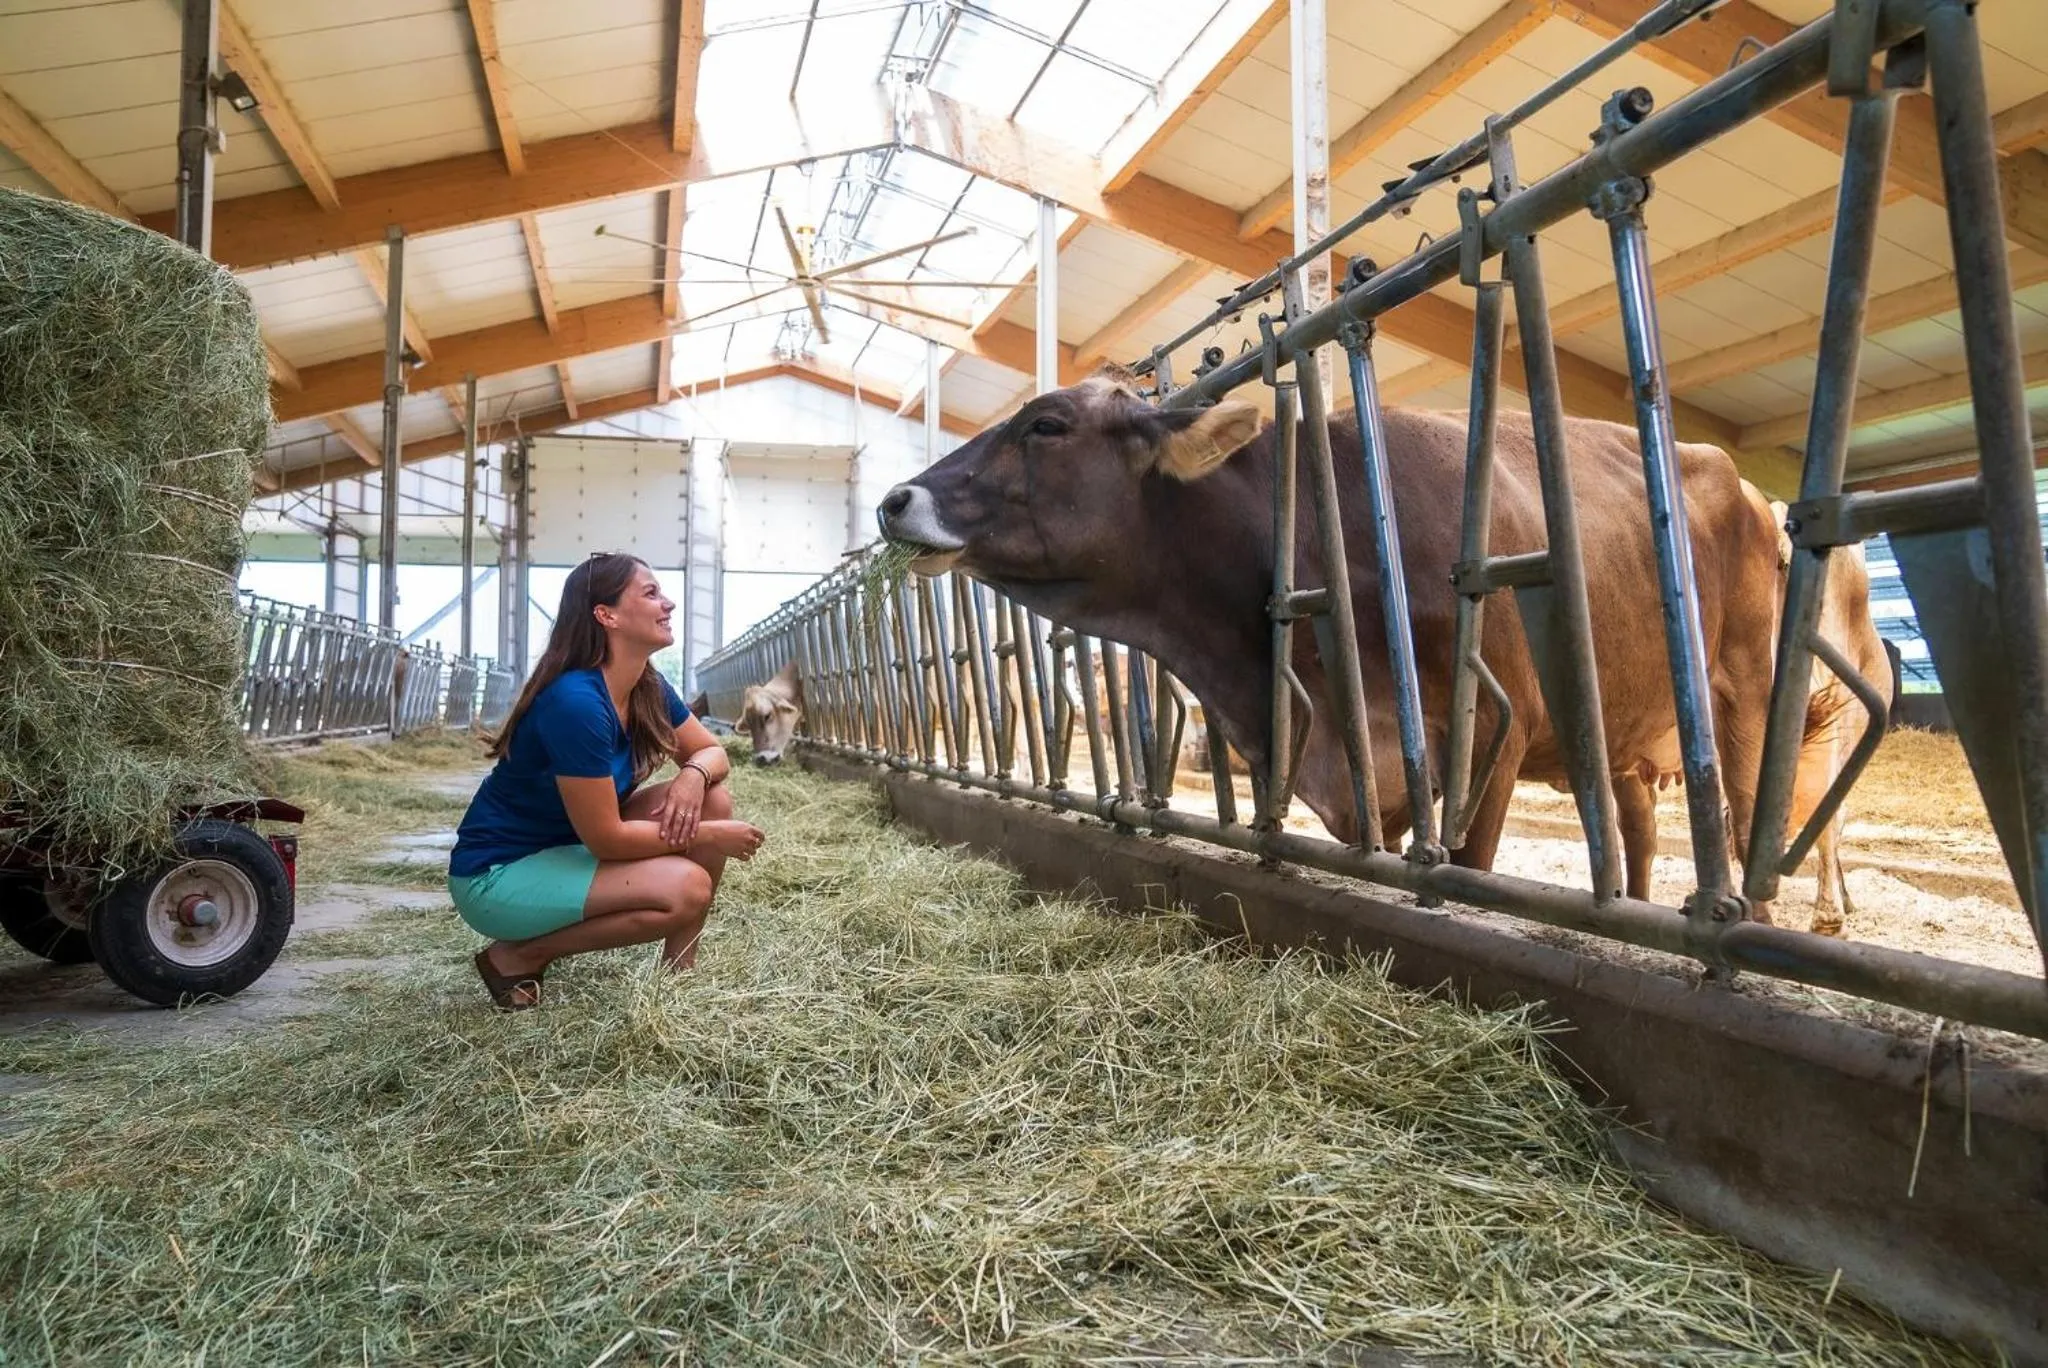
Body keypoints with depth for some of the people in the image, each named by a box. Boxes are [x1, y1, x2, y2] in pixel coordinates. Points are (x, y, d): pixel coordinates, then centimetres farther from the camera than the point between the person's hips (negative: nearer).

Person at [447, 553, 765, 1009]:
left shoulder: (649, 688, -3)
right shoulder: (576, 701, -28)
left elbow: (710, 751, 8)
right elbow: (605, 838, -26)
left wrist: (694, 775, -16)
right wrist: (710, 836, -16)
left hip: (566, 849, 9)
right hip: (497, 874, -9)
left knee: (713, 798, -5)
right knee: (686, 888, -24)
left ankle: (678, 969, 3)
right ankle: (518, 956, -6)